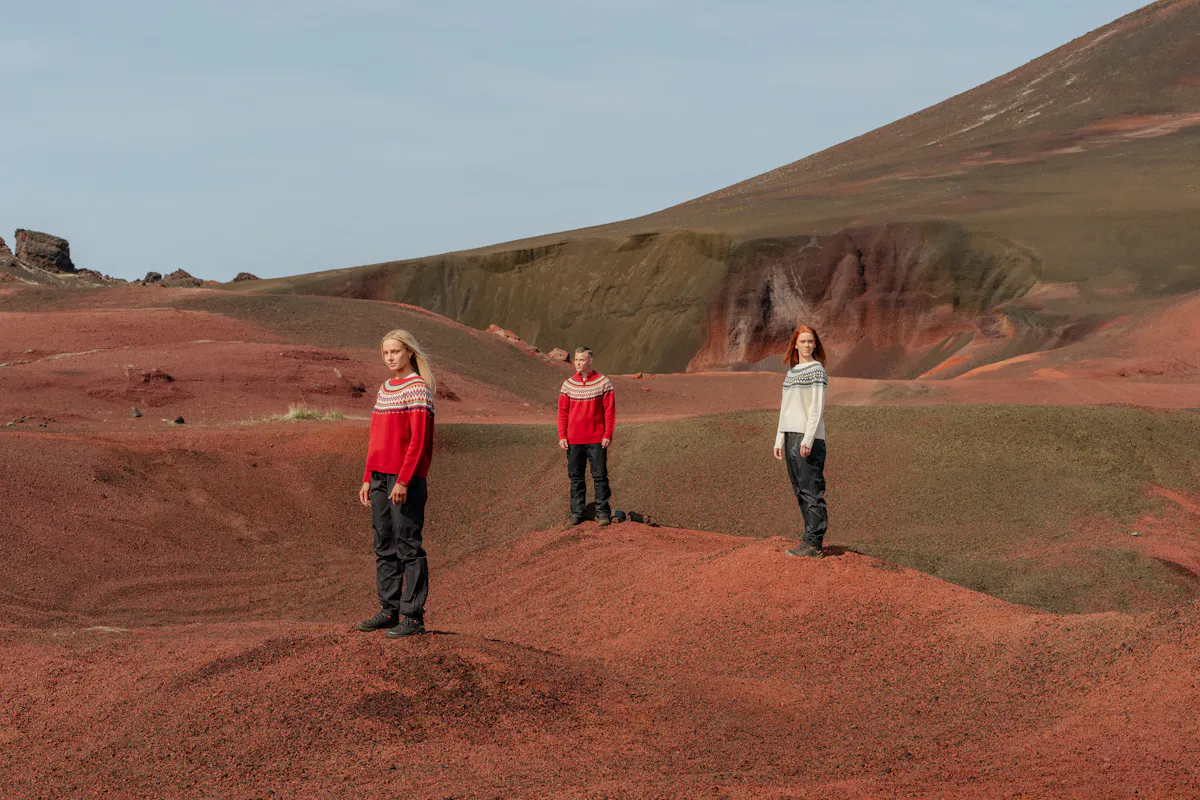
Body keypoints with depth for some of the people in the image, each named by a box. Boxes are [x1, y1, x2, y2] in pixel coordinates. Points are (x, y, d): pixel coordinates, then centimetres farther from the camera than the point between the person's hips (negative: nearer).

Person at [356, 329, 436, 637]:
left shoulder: (417, 388, -8)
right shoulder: (384, 389, 16)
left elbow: (418, 440, -14)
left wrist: (403, 480, -18)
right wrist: (368, 478, 15)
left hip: (407, 480, -8)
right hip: (380, 477, 8)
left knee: (408, 547, -5)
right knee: (384, 547, 10)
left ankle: (413, 616, -1)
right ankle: (389, 610, 17)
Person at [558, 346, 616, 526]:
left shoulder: (603, 383, -2)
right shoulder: (568, 384, 5)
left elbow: (609, 410, -2)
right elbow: (562, 412, 7)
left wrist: (608, 435, -8)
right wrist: (562, 436, 0)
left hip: (597, 440, -2)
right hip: (573, 440, 3)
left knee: (600, 476, 0)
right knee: (575, 477, 6)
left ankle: (603, 512, 6)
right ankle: (577, 512, 13)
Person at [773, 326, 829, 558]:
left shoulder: (817, 370, -4)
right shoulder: (791, 373, 19)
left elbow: (817, 408, -11)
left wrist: (808, 439, -18)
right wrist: (779, 440, 18)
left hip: (809, 437, -8)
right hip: (791, 435, 8)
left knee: (811, 491, -9)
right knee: (800, 491, 9)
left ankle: (813, 543, -9)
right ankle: (813, 542, 13)